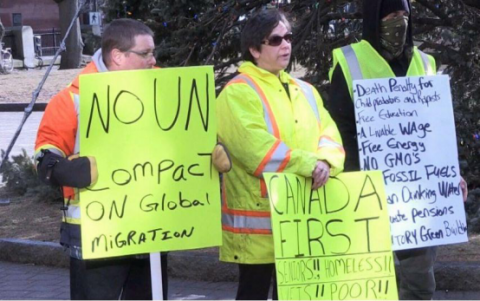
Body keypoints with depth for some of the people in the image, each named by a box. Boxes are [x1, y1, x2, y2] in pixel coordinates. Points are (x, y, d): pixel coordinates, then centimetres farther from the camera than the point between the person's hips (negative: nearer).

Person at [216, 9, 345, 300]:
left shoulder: (305, 91, 16)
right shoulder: (239, 93, -8)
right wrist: (307, 164, -23)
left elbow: (330, 135, 8)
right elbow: (256, 148, -20)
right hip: (259, 217, -7)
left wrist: (325, 162, -14)